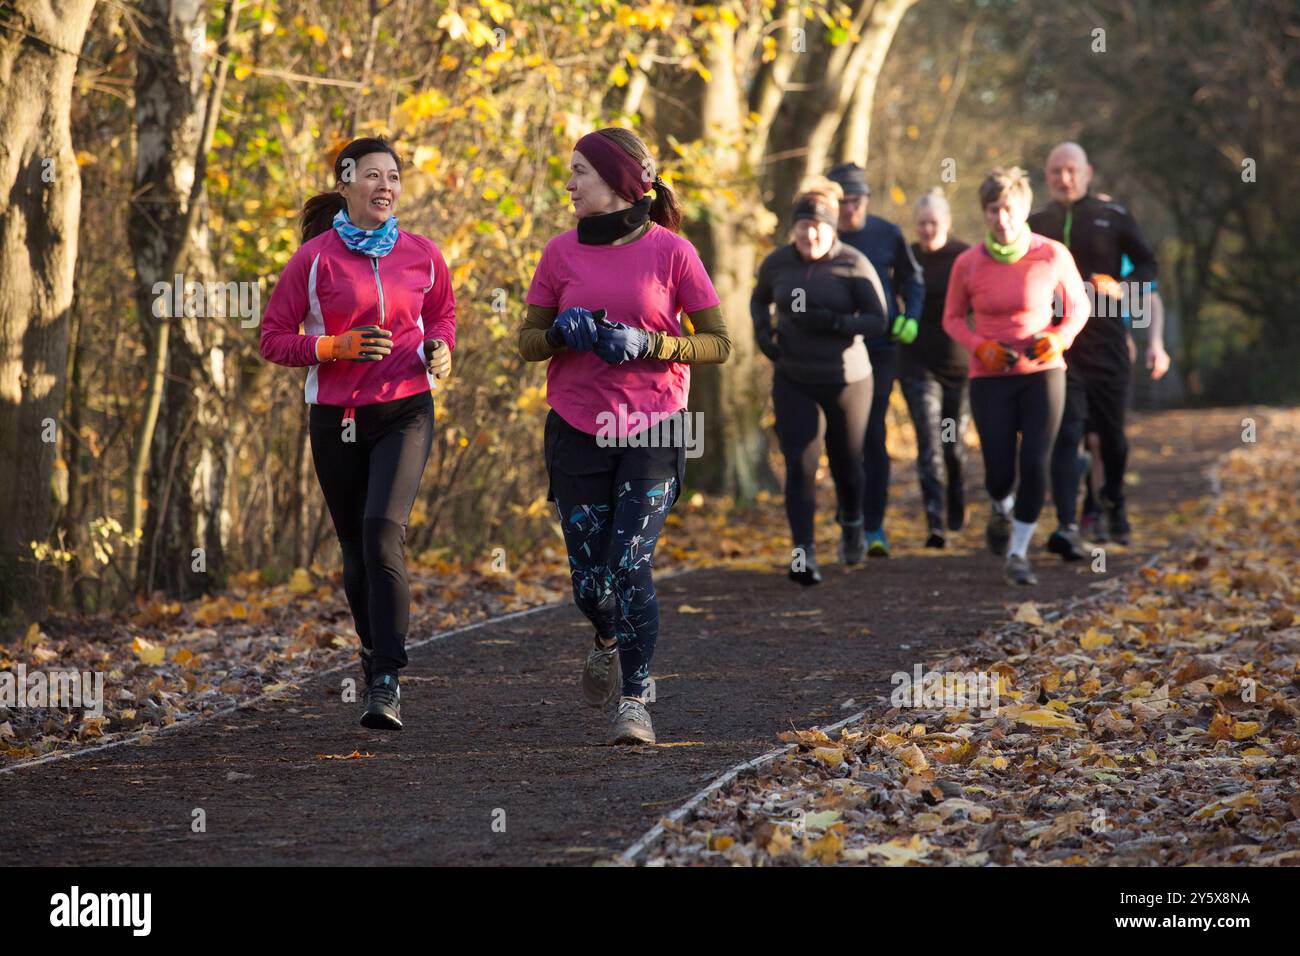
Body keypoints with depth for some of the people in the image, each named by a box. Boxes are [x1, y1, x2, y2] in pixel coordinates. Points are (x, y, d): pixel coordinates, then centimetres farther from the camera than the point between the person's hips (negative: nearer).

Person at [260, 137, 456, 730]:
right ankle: (373, 651, 35)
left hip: (405, 412, -1)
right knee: (355, 546, 10)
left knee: (383, 529, -21)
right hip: (337, 419, 1)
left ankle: (387, 682, -21)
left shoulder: (421, 255, 3)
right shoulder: (315, 258, -3)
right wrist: (336, 347, -15)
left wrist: (440, 350, -1)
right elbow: (274, 340, -1)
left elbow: (443, 315, 21)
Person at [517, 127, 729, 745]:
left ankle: (634, 700, -1)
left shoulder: (671, 251, -4)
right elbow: (528, 343, 11)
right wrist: (563, 331, -11)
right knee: (588, 578, 3)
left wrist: (648, 343, -16)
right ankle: (608, 641, 37)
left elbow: (718, 344, -1)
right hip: (578, 433, 3)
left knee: (631, 567, -13)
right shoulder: (563, 252, 5)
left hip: (652, 435, -3)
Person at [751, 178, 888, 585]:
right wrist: (761, 331, -1)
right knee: (800, 465, -13)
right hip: (794, 382, 1)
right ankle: (803, 555, -19)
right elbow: (759, 298, 19)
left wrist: (830, 321, -26)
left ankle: (851, 521, 45)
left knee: (845, 463, 13)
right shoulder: (778, 262, -1)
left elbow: (878, 321, -13)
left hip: (847, 380, -1)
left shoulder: (853, 265, -11)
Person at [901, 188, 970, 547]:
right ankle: (935, 524, -16)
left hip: (959, 362, 0)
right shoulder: (907, 258, 2)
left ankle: (957, 504, 39)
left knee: (955, 443, 11)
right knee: (929, 444, -11)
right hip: (919, 365, 0)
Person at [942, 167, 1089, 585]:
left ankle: (1017, 553, 3)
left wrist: (1060, 338, -14)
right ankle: (1001, 510, 36)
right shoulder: (968, 264, -6)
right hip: (990, 378, 1)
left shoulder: (1053, 255, -8)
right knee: (999, 472, -2)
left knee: (1035, 465, -12)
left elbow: (1078, 305, 6)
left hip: (1042, 373, 0)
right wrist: (980, 347, -12)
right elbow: (952, 319, 7)